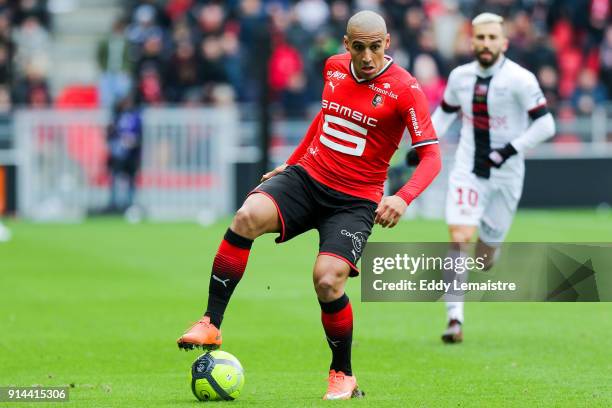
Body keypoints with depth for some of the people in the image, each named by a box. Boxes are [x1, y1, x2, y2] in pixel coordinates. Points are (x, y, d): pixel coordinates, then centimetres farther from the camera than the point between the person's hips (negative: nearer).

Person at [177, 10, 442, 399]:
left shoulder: (405, 89, -12)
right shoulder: (334, 67, 5)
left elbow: (431, 156, -16)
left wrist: (403, 198, -33)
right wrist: (291, 162, 27)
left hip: (355, 202, -4)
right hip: (306, 177, 4)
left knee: (327, 280, -23)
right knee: (247, 217, -26)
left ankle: (343, 376, 2)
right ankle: (211, 324, -20)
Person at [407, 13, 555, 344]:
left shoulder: (520, 80, -12)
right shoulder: (460, 76, 2)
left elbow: (545, 124, -11)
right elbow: (445, 112, 21)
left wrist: (512, 149, -19)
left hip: (505, 176, -2)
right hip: (467, 172, 2)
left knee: (486, 255, 4)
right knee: (458, 238, -17)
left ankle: (491, 249, 44)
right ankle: (454, 319, -18)